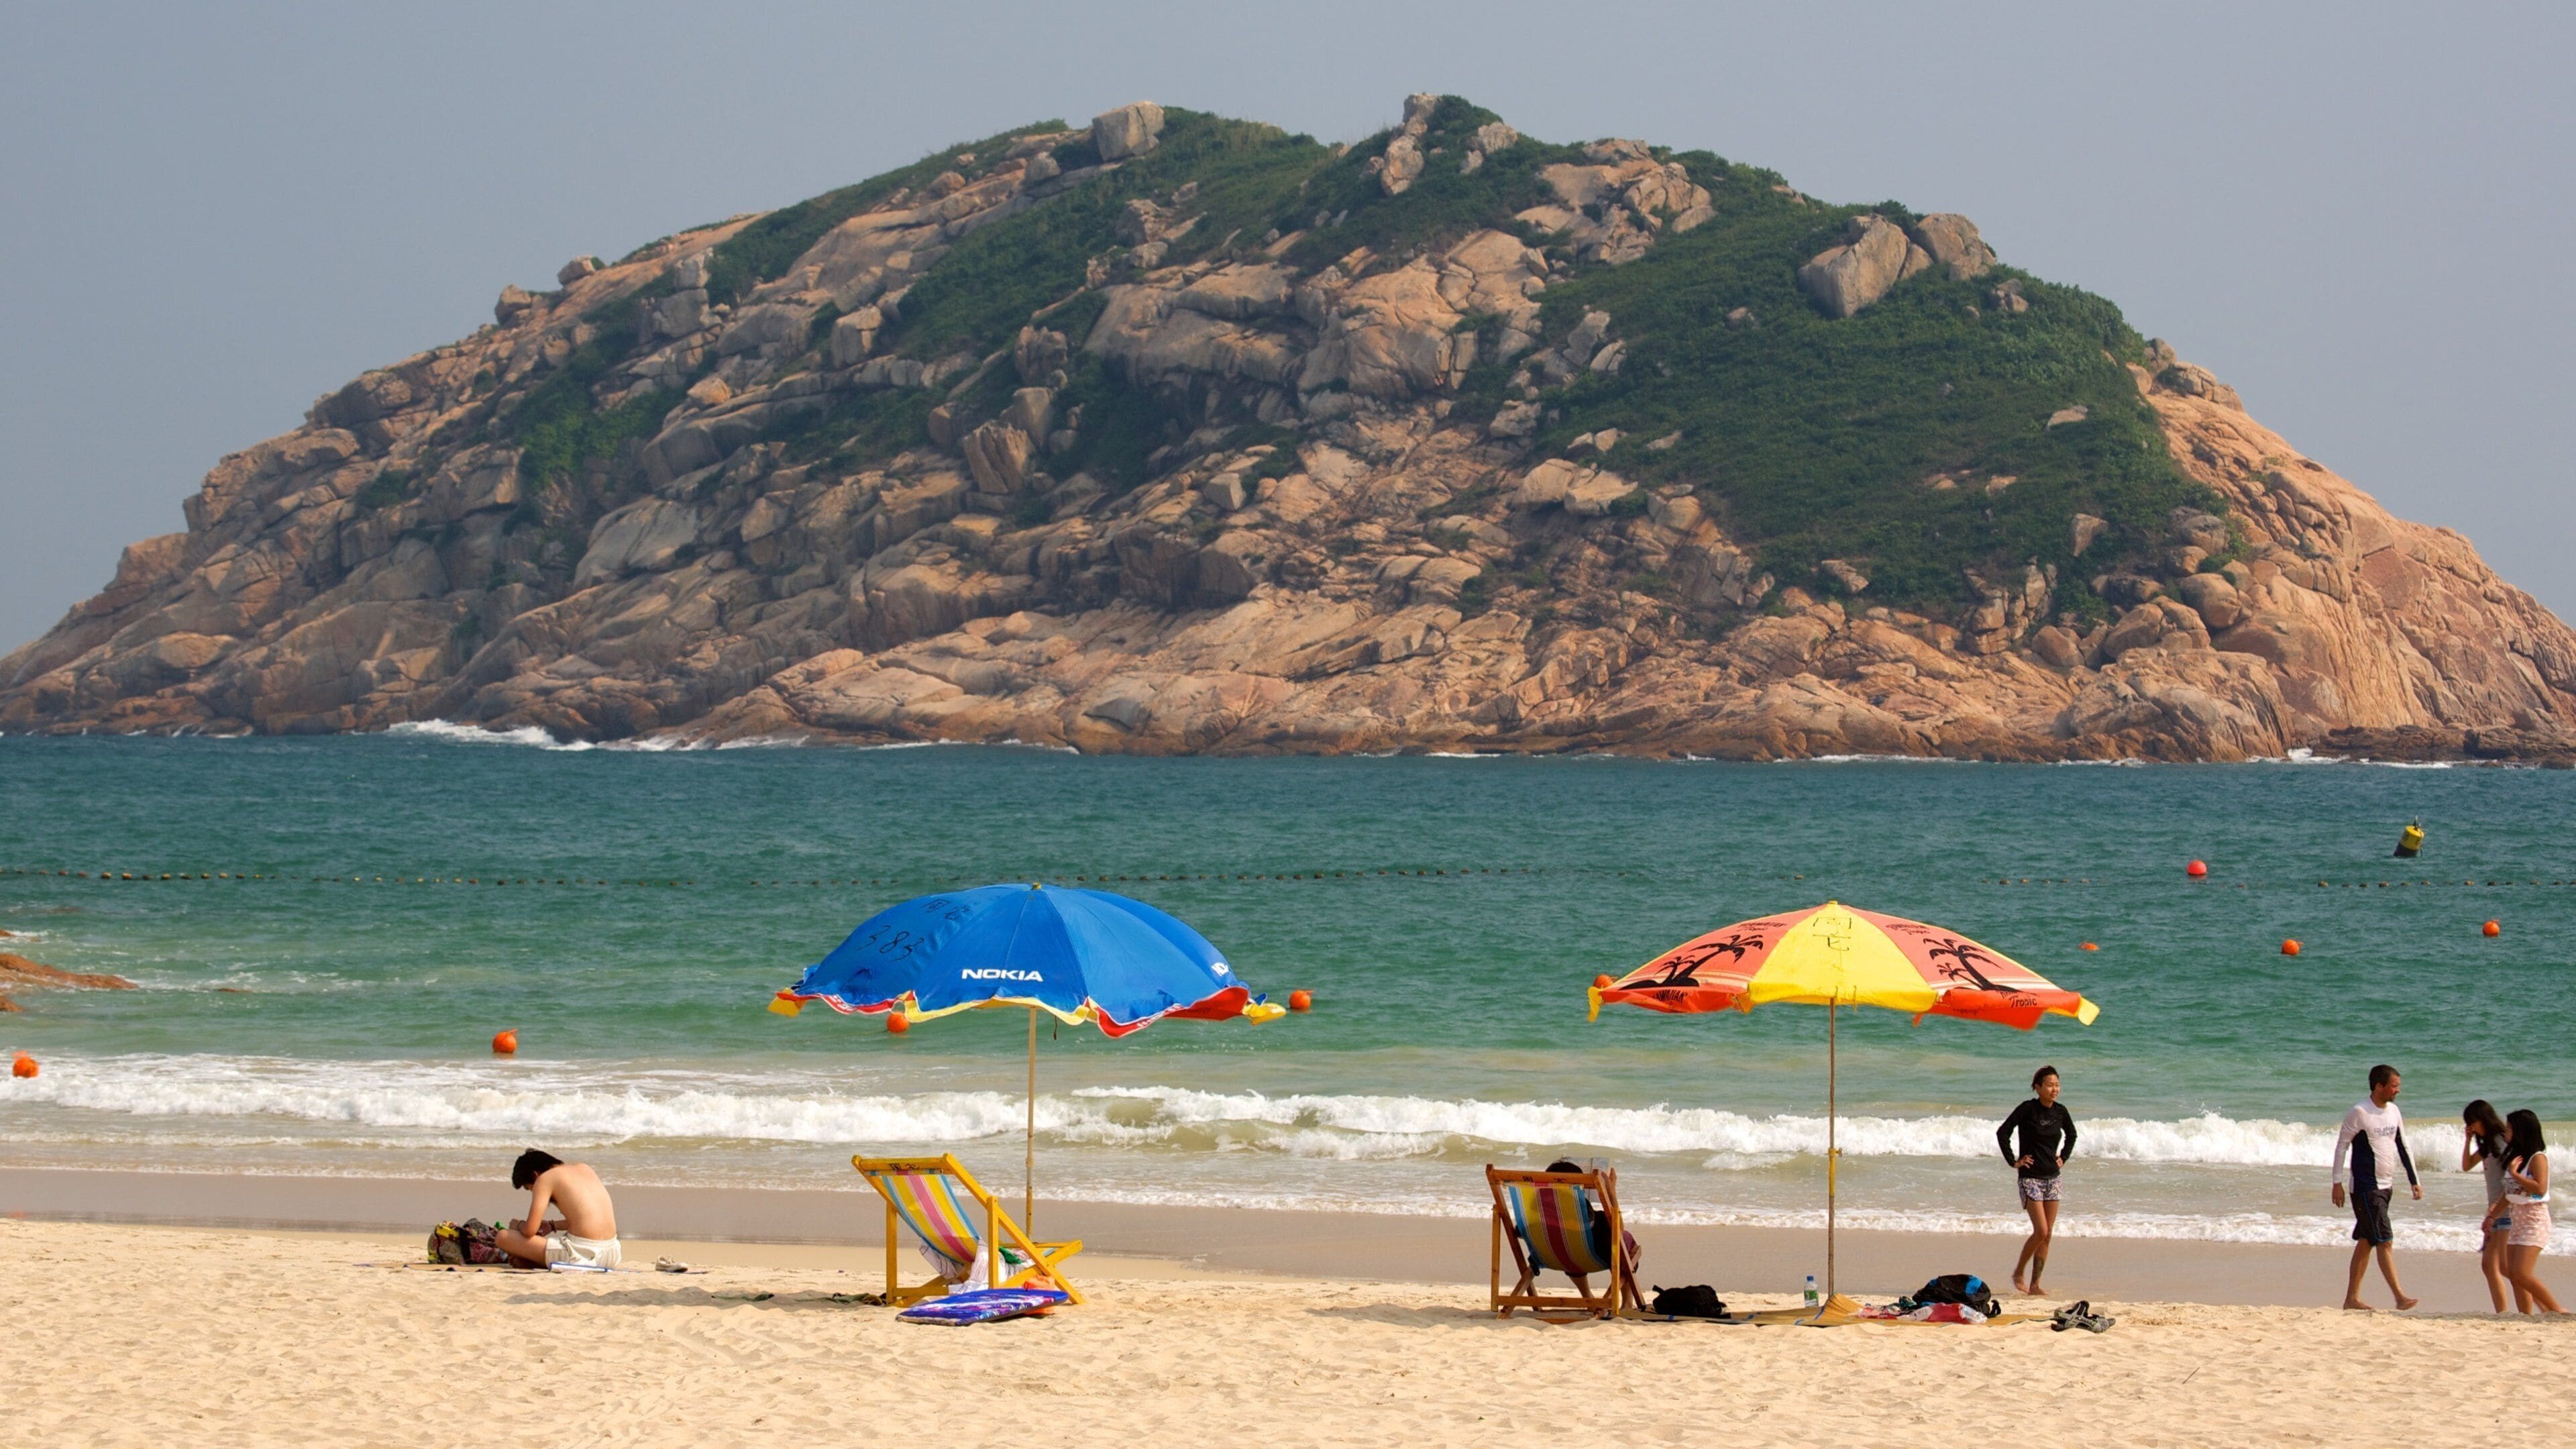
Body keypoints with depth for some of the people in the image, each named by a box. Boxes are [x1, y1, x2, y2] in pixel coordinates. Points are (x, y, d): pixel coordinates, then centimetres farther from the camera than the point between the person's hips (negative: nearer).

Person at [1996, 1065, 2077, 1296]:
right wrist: (2014, 1161, -10)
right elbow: (2003, 1133, -11)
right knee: (2041, 1231, -14)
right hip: (2030, 1177, -6)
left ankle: (2035, 1285, 8)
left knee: (2048, 1235, 3)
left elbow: (2071, 1135, 25)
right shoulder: (2027, 1109, -11)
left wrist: (2064, 1158, 14)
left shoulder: (2060, 1112, 5)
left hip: (2052, 1178, 6)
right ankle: (2018, 1273, 6)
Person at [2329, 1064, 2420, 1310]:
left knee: (2366, 1242, 9)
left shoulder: (2394, 1112, 10)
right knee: (2384, 1241, -13)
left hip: (2385, 1186, 7)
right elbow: (2341, 1146, -8)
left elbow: (2403, 1147, 17)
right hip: (2365, 1187, -7)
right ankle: (2399, 1296, -18)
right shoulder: (2359, 1113, -12)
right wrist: (2337, 1183, -10)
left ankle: (2352, 1298, 14)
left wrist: (2414, 1181, 14)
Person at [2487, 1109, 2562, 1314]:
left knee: (2522, 1274, -16)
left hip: (2535, 1220, -9)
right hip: (2518, 1220, 9)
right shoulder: (2515, 1156, 14)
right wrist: (2492, 1215, 11)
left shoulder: (2538, 1158, -10)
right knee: (2513, 1274, 1)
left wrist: (2514, 1174, -19)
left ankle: (2557, 1310, -6)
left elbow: (2540, 1188, -23)